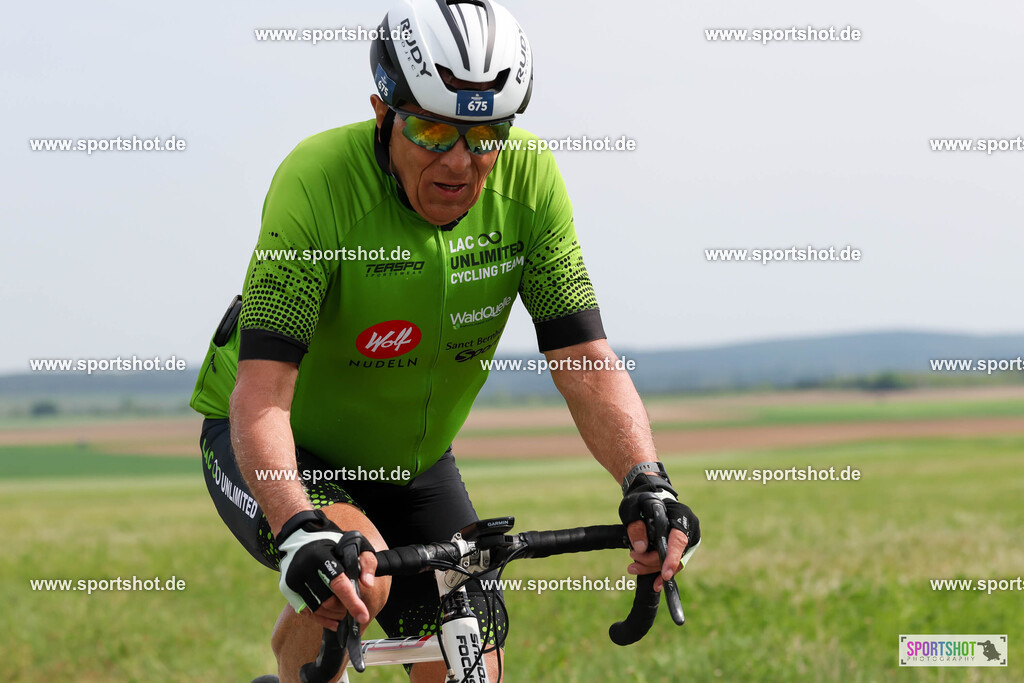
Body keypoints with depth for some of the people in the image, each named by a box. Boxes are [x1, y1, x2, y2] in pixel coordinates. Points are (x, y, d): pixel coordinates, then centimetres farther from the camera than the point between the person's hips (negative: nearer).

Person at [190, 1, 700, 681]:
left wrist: (647, 484, -39)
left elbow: (586, 364, -20)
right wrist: (298, 530, -54)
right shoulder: (318, 180, -31)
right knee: (357, 575, -34)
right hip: (280, 450, -5)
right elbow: (261, 394, -37)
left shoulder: (526, 179, -19)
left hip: (412, 463, 5)